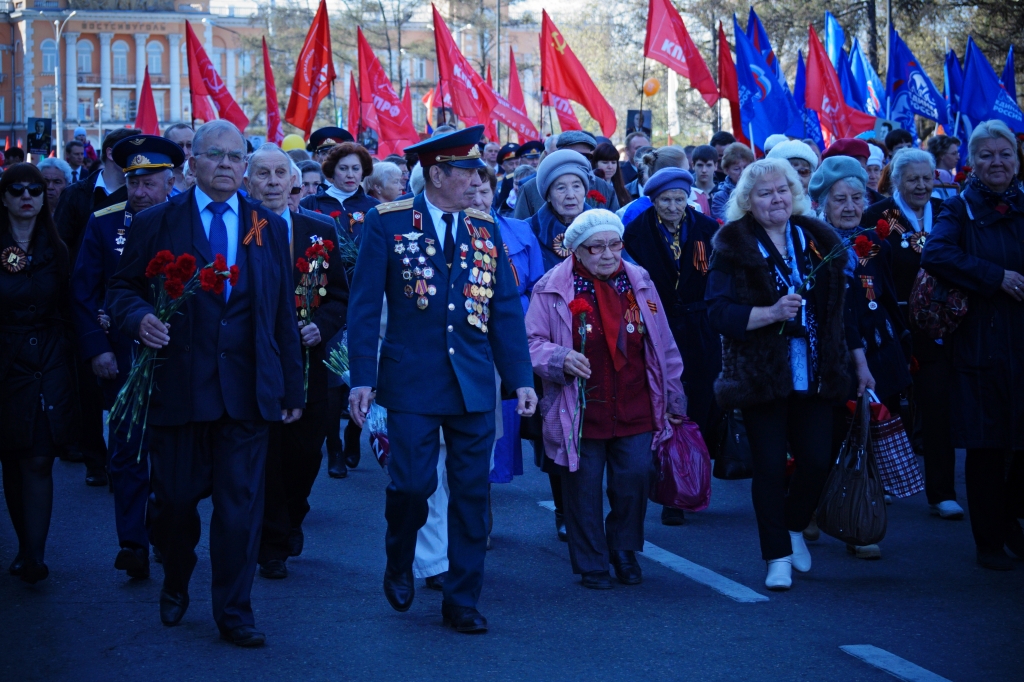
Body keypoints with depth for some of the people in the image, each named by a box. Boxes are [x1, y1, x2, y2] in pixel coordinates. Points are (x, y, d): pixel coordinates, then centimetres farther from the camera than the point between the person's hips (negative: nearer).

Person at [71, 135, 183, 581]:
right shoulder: (104, 224, 2)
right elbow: (83, 292, 2)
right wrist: (96, 348, -8)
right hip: (122, 357, 0)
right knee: (126, 452, -2)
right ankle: (133, 544, 2)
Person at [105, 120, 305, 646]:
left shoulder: (269, 227, 10)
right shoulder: (156, 224, 4)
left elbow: (283, 313, 11)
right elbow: (121, 289, 4)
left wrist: (292, 387, 9)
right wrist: (140, 319, -19)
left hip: (247, 389, 1)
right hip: (177, 384, -1)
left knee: (241, 504, 0)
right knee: (175, 498, 8)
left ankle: (234, 612, 12)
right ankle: (175, 587, 35)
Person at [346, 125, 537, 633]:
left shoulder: (486, 229, 9)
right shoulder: (388, 223, -2)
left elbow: (506, 309, 11)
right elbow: (364, 305, -3)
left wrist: (521, 378, 5)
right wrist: (362, 378, -9)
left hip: (474, 383, 4)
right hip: (412, 381, -3)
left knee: (471, 492, 4)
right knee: (412, 482, -8)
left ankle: (462, 600, 16)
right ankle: (400, 565, 23)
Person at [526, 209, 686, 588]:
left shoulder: (639, 282, 8)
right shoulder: (552, 289, -4)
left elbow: (662, 346, 13)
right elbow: (533, 343, -1)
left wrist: (673, 400, 15)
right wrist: (560, 358, -22)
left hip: (636, 411, 3)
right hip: (581, 413, -2)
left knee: (634, 482, 0)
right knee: (584, 489, 3)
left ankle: (625, 552, 23)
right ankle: (591, 564, 19)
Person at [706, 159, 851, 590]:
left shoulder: (818, 239, 9)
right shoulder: (733, 246, -5)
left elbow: (838, 307, 17)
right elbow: (719, 312, -12)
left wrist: (851, 358, 13)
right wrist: (771, 313, -24)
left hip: (813, 374, 4)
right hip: (761, 373, -4)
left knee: (817, 461, 1)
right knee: (770, 466, -1)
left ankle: (794, 527, 29)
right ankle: (778, 556, 12)